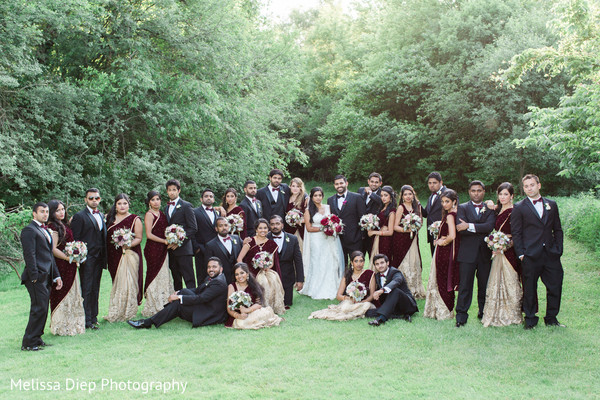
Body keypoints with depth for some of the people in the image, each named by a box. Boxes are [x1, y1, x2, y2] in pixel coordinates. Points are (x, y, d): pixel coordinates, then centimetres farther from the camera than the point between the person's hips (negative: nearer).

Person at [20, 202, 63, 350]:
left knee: (42, 309, 11)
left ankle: (36, 340, 19)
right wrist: (34, 276, -20)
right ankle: (28, 343, -2)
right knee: (39, 309, -9)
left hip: (46, 277, 9)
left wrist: (56, 276, 22)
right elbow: (29, 255, -15)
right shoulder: (29, 230, -8)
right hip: (37, 277, -9)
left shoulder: (46, 231, 22)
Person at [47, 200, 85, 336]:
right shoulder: (53, 227, -13)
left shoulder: (64, 225, 14)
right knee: (62, 294, -1)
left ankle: (71, 325, 23)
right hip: (60, 266, -9)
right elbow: (53, 249, -19)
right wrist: (69, 258, -19)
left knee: (71, 294, 14)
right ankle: (61, 328, 8)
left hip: (69, 267, 9)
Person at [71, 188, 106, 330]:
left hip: (99, 258, 7)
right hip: (87, 259, -7)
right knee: (86, 290, -3)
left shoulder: (102, 215, 15)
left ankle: (93, 317, 22)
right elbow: (74, 239, -9)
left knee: (95, 289, 13)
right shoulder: (79, 216, -7)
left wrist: (104, 257, 10)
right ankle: (87, 321, 3)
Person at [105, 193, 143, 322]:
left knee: (128, 282, -3)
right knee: (117, 283, 7)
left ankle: (127, 312, 6)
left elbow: (139, 238, -3)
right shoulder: (109, 218, 11)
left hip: (129, 255, -3)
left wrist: (129, 245, -19)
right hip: (113, 256, 3)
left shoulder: (135, 219, 0)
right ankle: (116, 312, 16)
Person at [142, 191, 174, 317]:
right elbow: (149, 235, -14)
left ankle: (162, 306, 16)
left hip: (163, 250, 8)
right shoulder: (149, 214, -9)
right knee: (155, 277, -4)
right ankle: (153, 308, 4)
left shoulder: (162, 214, 14)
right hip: (153, 249, -8)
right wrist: (165, 241, -13)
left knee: (163, 277, 9)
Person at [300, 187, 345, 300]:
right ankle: (318, 291, 1)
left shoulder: (328, 208, 13)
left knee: (331, 264, -1)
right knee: (317, 264, -5)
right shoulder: (308, 211, 3)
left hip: (330, 241, 3)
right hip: (316, 241, -3)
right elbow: (309, 228, -4)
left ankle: (331, 290, 6)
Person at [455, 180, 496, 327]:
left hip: (485, 253, 2)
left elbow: (490, 226, -9)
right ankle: (461, 315, 1)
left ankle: (483, 313, 23)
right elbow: (461, 230, -9)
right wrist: (481, 230, -11)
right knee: (465, 285, -4)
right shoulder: (462, 208, 7)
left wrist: (470, 226, -14)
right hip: (467, 253, -2)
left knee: (485, 285, 9)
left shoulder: (490, 208, 10)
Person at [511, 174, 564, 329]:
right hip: (530, 256, -3)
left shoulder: (551, 205, 13)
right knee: (529, 289, 4)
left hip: (551, 254, 3)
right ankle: (530, 319, 18)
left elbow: (557, 229, 14)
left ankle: (551, 318, 20)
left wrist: (558, 250, 4)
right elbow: (516, 233, 0)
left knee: (555, 287, 4)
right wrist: (521, 254, -8)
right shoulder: (519, 208, 2)